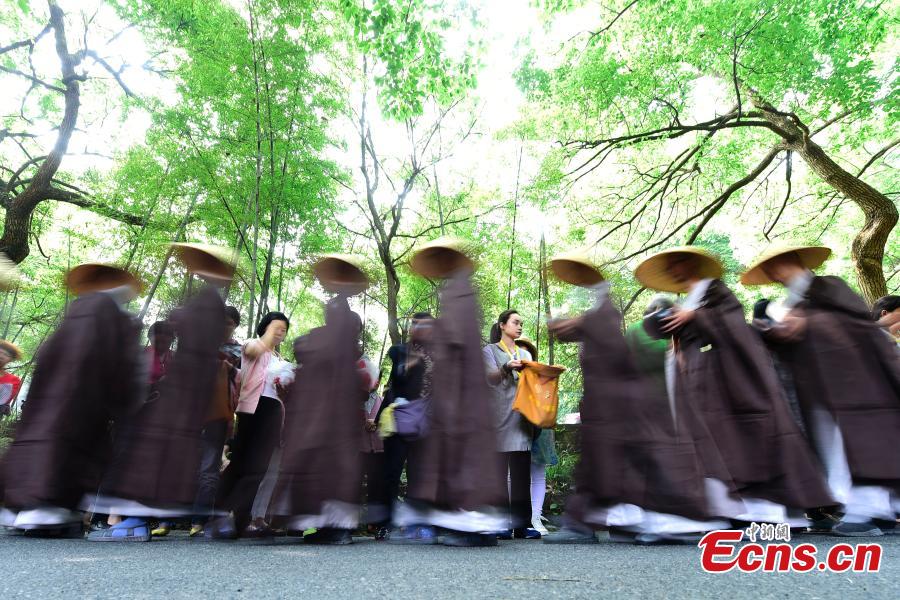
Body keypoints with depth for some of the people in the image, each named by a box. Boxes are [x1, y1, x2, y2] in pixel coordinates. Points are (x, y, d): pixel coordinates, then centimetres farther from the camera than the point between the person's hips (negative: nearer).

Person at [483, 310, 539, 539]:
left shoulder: (525, 354, 23)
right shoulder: (490, 350, 9)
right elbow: (490, 377, -8)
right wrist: (506, 368, -28)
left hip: (522, 418, 4)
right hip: (499, 417, -4)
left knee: (522, 474, 1)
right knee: (499, 472, -4)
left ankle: (521, 524, 4)